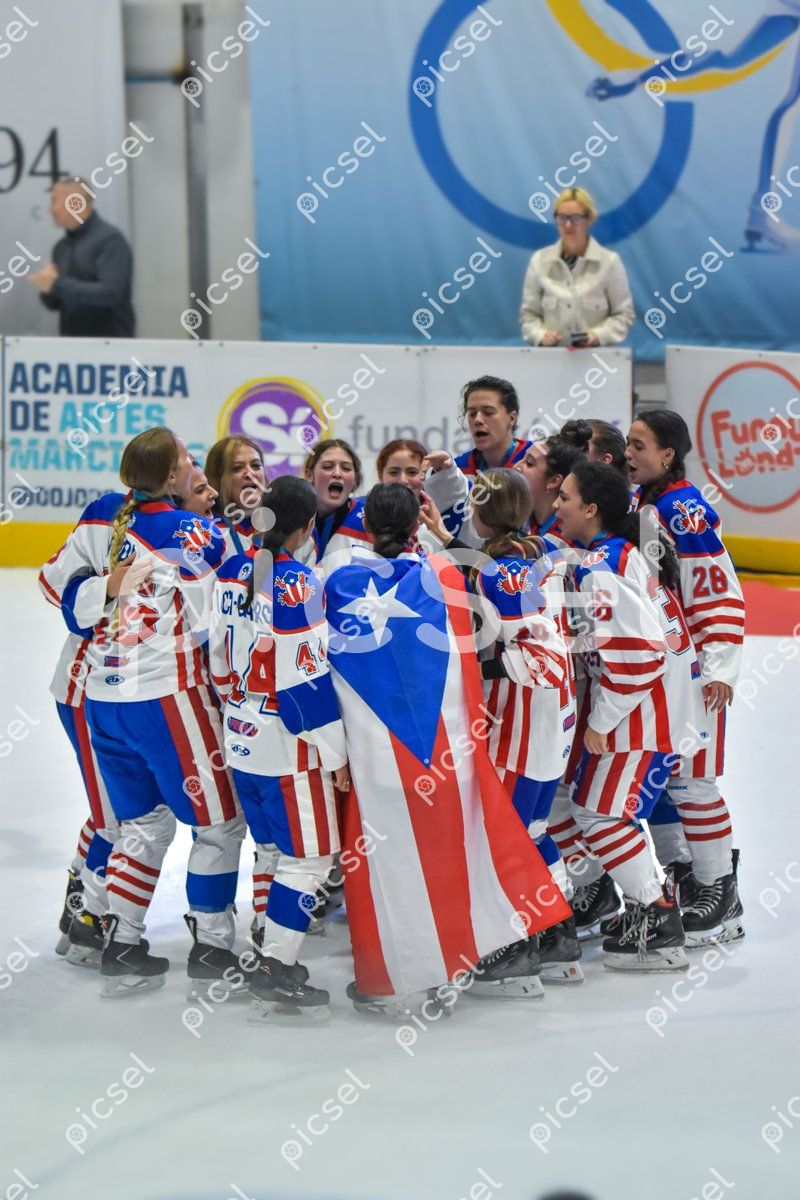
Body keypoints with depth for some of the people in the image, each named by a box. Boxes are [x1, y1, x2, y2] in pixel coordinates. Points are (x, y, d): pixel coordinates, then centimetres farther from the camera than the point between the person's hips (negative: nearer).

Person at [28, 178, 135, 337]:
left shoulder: (110, 240, -10)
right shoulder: (61, 247, 10)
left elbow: (110, 293, -21)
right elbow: (53, 303, 16)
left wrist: (57, 285, -19)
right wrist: (47, 290, -6)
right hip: (70, 345, 6)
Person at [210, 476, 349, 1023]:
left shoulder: (231, 573, 4)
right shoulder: (297, 583, -20)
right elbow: (306, 681, -20)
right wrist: (335, 754, -13)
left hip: (241, 742, 8)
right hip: (288, 750, -8)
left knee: (275, 850, 20)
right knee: (309, 857, 0)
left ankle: (272, 957, 25)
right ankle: (275, 977, -1)